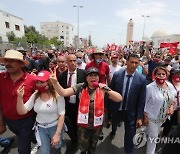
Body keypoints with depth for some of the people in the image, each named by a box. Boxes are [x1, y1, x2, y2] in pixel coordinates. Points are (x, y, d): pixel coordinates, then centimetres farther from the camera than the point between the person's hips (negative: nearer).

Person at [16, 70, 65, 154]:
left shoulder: (57, 95, -22)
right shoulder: (35, 95, -7)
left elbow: (61, 115, -18)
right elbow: (22, 112, -8)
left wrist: (58, 134, -17)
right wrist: (20, 97, -24)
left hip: (54, 126, -3)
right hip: (40, 127, 3)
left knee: (57, 146, 23)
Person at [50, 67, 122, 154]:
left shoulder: (102, 89, -13)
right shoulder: (81, 87, -14)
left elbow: (119, 99, -18)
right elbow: (63, 92, -22)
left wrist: (107, 89, -31)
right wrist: (55, 82, -38)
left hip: (97, 124, 1)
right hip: (83, 124, 0)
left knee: (93, 147, 28)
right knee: (82, 147, 21)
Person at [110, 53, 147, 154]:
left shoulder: (142, 79, -13)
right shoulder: (117, 75, -12)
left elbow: (141, 100, -9)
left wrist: (139, 117, -7)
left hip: (131, 112, -1)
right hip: (116, 110, 2)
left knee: (130, 136, 12)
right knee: (114, 125, 29)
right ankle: (113, 132, 65)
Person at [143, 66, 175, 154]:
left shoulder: (170, 86, -5)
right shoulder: (150, 87, -22)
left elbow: (172, 99, 10)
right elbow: (144, 103, -15)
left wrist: (171, 107, -9)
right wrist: (145, 117, -13)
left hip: (164, 117, 6)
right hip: (152, 117, -5)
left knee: (152, 133, 27)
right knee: (153, 137, 7)